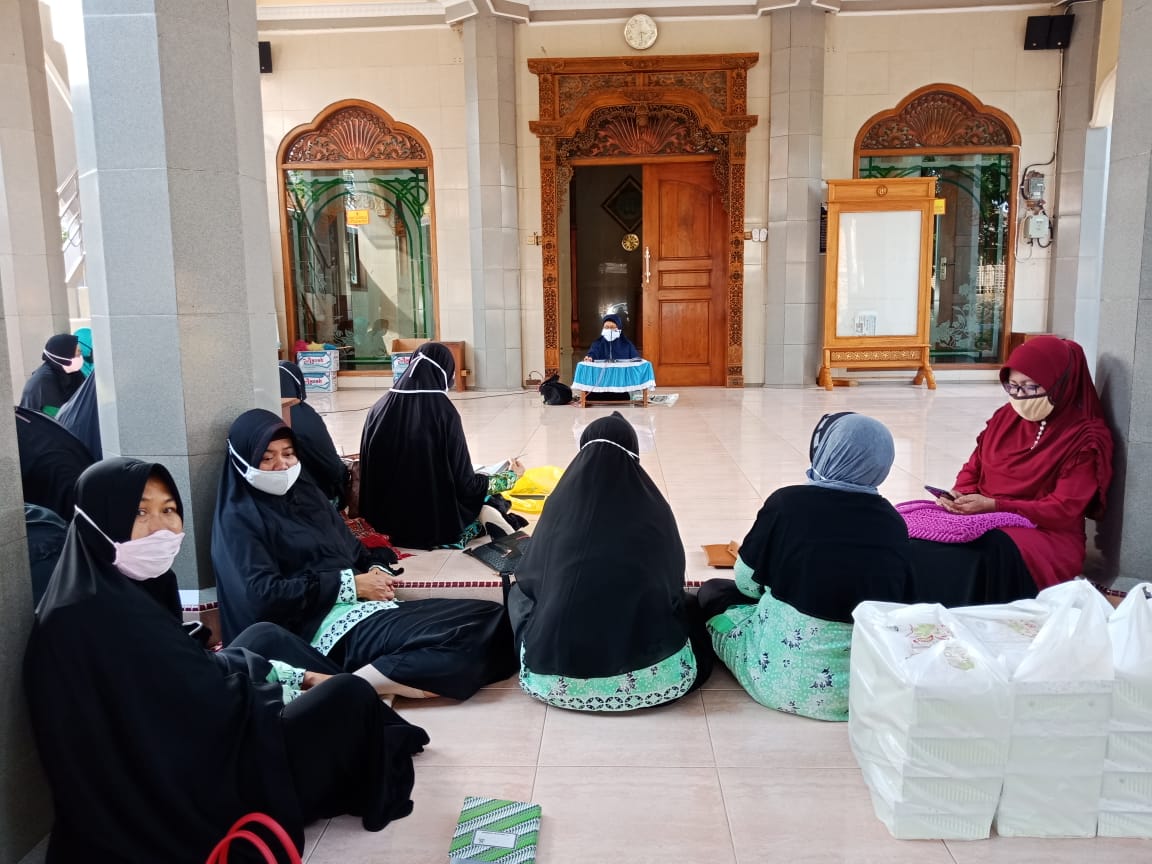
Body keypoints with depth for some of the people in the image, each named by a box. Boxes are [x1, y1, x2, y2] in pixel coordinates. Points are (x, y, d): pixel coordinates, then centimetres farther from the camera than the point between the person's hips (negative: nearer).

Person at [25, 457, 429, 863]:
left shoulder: (119, 588, 3)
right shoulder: (107, 614, -25)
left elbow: (187, 671, 9)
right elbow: (210, 699, -22)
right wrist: (251, 666, -1)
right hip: (169, 796, -9)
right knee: (348, 696, -5)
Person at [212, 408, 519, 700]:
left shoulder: (305, 491, 20)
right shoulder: (240, 519, -1)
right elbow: (263, 595, -13)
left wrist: (376, 570, -1)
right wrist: (350, 584, -13)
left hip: (368, 604, 8)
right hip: (328, 624, -8)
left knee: (490, 618, -10)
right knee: (461, 638, -29)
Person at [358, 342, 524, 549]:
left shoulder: (379, 409, -5)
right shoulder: (444, 412, -17)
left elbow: (367, 470, 4)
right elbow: (466, 484, -14)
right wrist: (511, 475, 3)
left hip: (384, 521, 5)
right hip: (434, 523, -4)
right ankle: (482, 520, 11)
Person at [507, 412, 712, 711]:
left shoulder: (561, 503, -1)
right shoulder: (655, 509, -2)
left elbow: (529, 577, 14)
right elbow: (675, 583, 13)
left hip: (556, 676, 0)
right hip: (650, 675, 0)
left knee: (519, 593, 29)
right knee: (688, 604, 30)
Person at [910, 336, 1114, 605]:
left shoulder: (1087, 438, -6)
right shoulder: (1006, 416, 10)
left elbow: (1063, 510, -13)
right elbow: (973, 468, 14)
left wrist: (994, 506, -21)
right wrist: (959, 495, -9)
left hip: (1047, 535, -5)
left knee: (990, 553, -39)